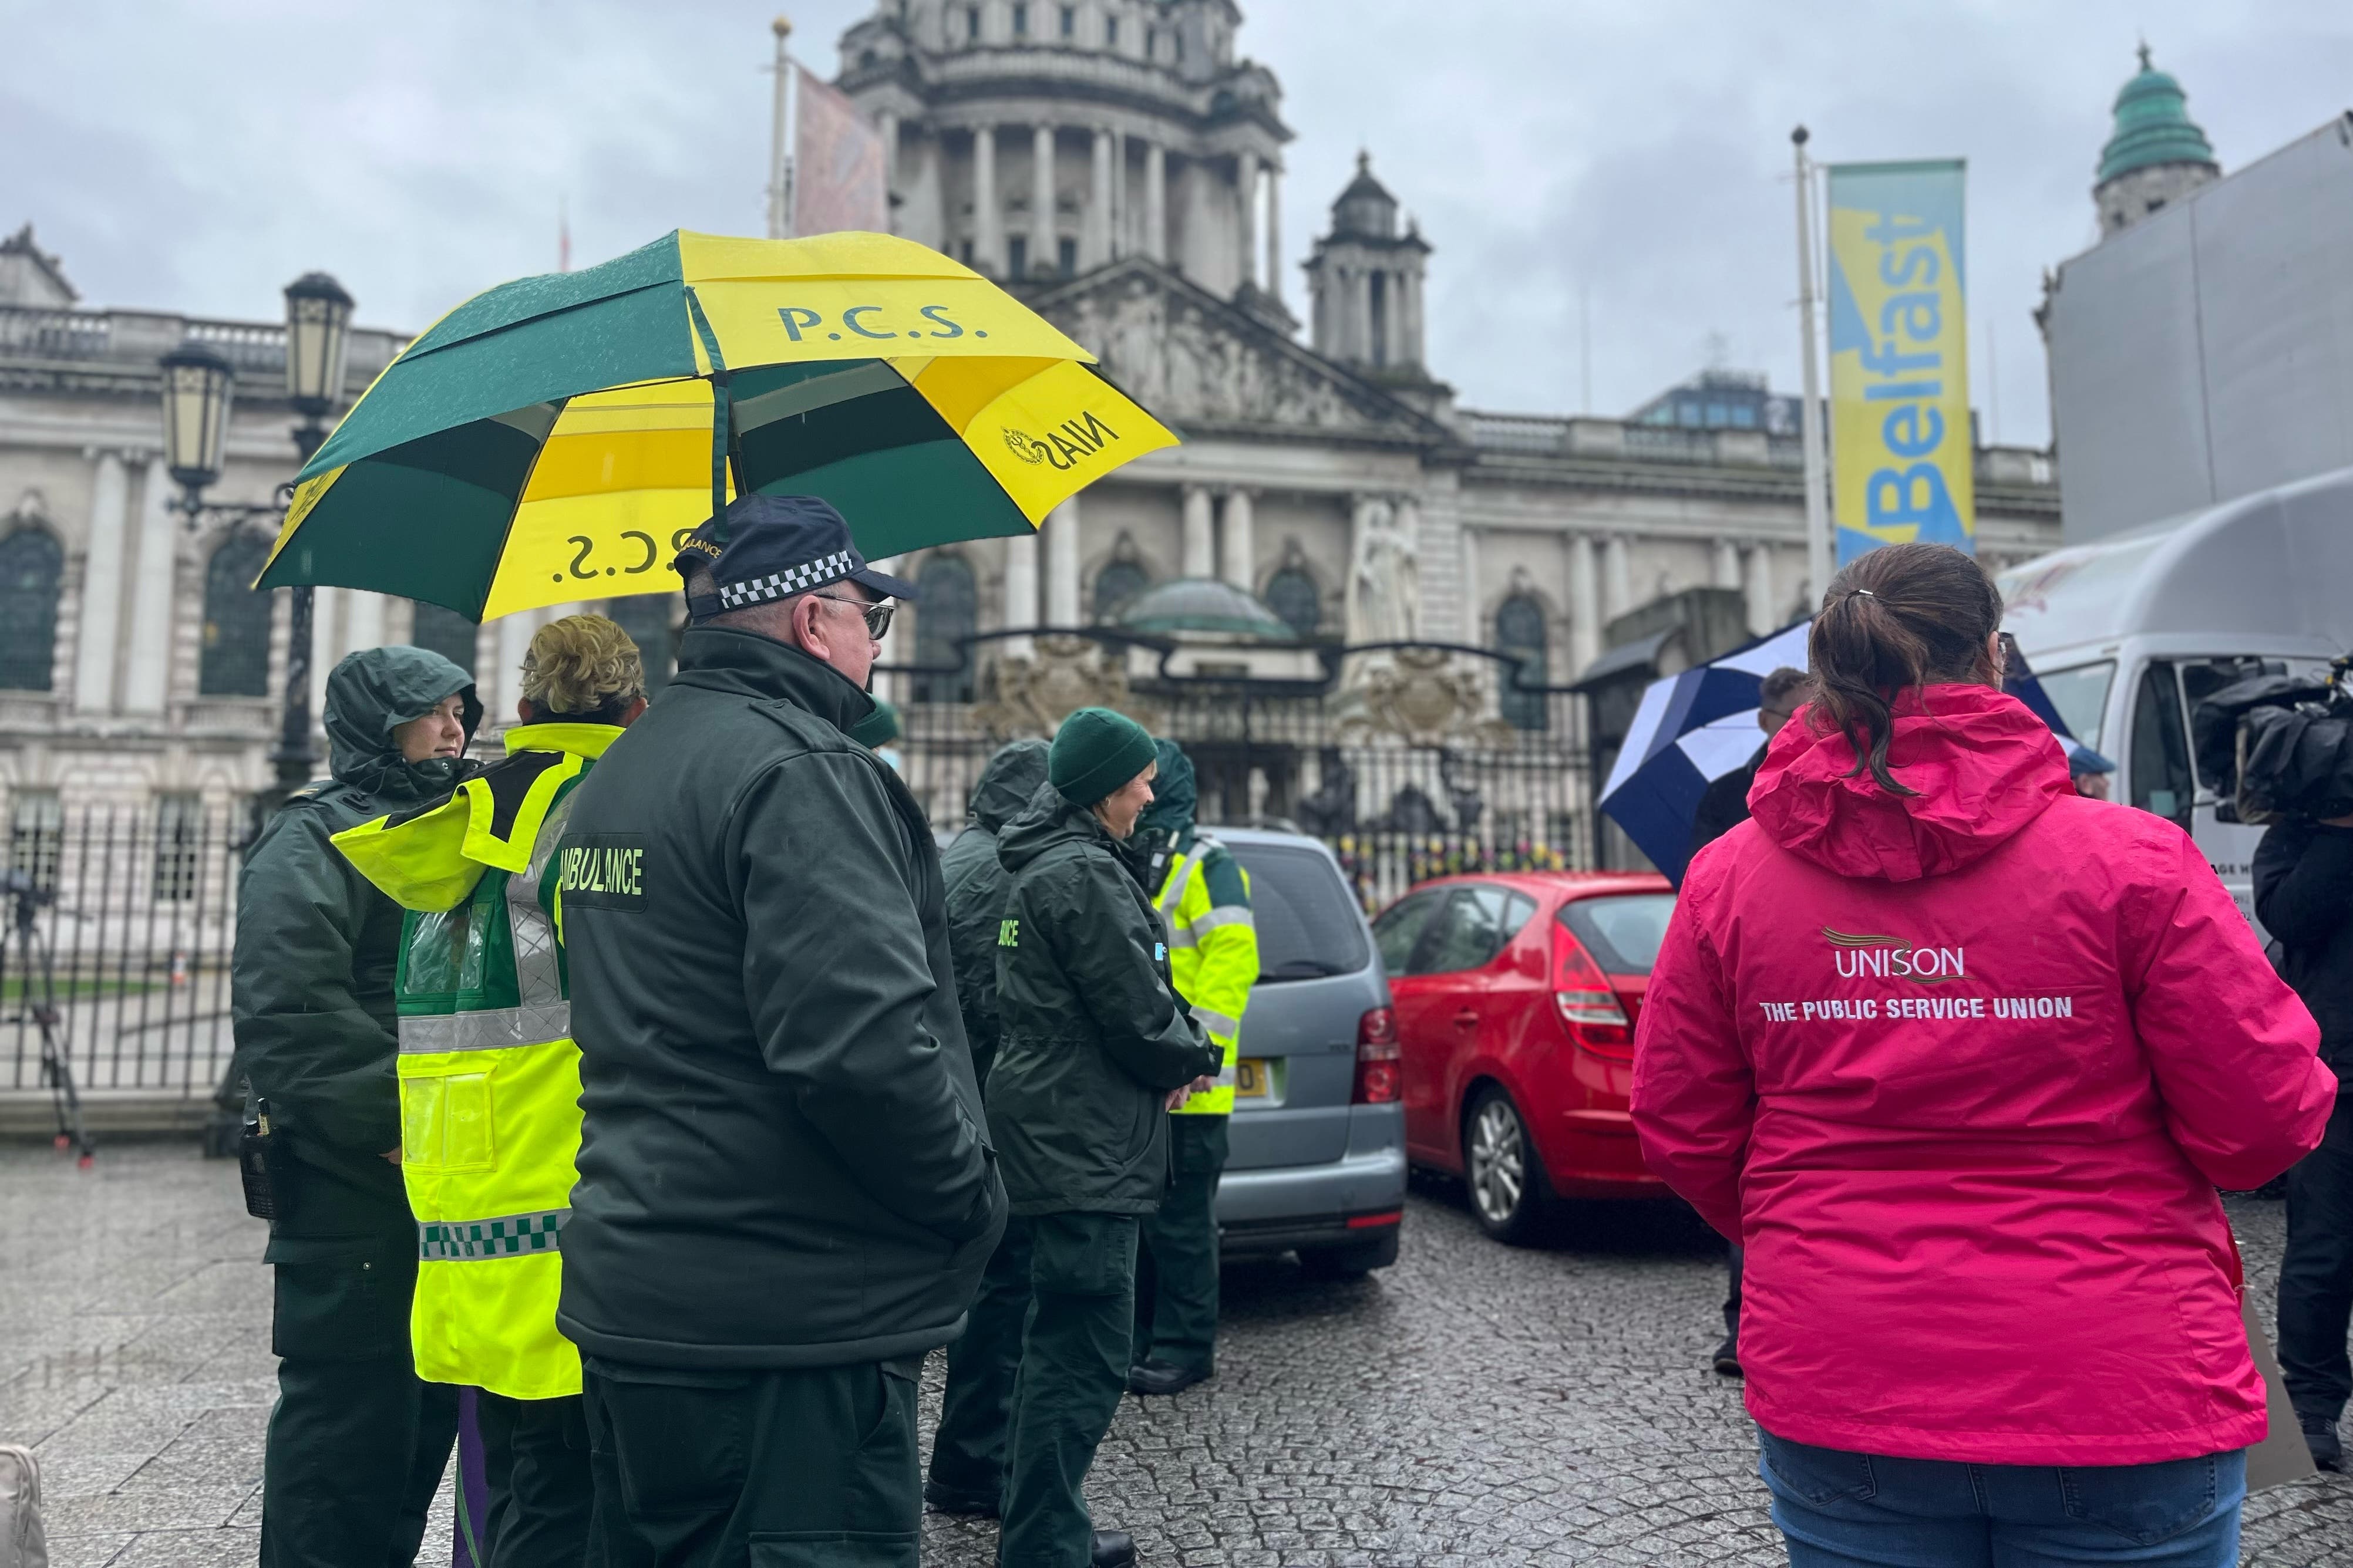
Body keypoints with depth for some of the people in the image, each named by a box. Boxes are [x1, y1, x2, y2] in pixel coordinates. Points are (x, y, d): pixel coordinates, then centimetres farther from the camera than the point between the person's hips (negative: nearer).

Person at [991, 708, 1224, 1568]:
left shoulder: (1044, 865, 15)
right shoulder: (1083, 872, -17)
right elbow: (1137, 1015, -18)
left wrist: (1175, 1052, 4)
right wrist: (1200, 1058, 1)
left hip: (1055, 1134, 11)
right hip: (1086, 1143, -11)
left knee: (1060, 1344, 19)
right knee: (1087, 1358, -4)